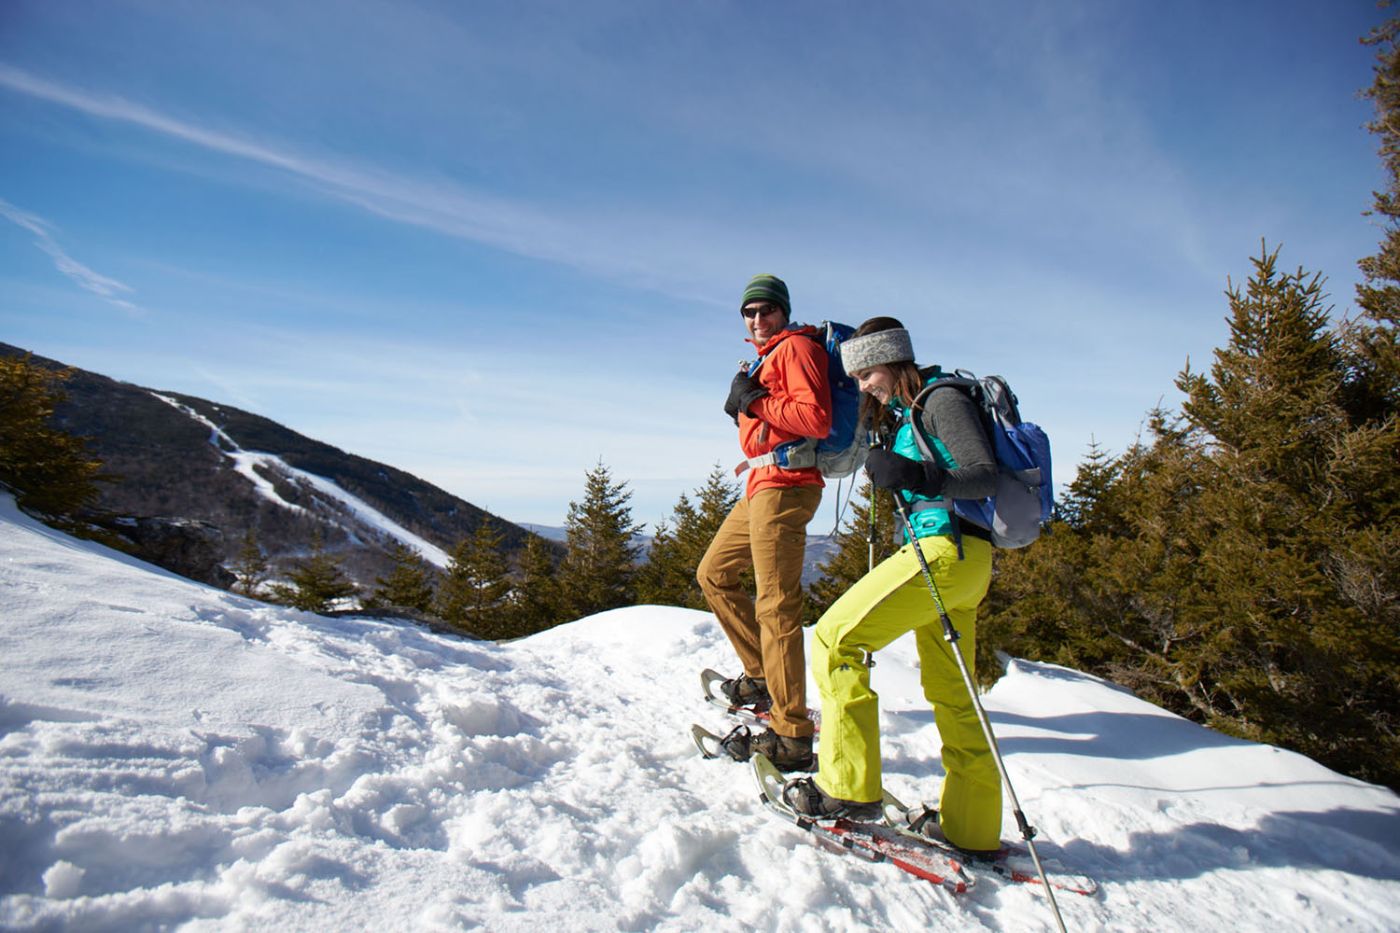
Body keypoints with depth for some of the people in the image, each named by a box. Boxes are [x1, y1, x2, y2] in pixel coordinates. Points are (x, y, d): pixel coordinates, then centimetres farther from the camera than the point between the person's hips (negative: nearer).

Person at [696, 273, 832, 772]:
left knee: (776, 606, -11)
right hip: (761, 485, 11)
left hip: (784, 485, -10)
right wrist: (741, 402, 1)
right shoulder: (765, 357, 23)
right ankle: (762, 675, 22)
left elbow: (816, 418, -18)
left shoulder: (796, 346, -5)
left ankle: (793, 735, -5)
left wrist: (755, 400, -11)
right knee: (713, 573, 17)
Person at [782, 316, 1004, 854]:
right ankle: (973, 830, 23)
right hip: (963, 562, 10)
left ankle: (849, 788, -2)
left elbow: (985, 476, -17)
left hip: (947, 549, -10)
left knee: (835, 639, -8)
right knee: (950, 695, 14)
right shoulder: (910, 412, 20)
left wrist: (918, 477, -29)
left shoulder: (942, 399, -6)